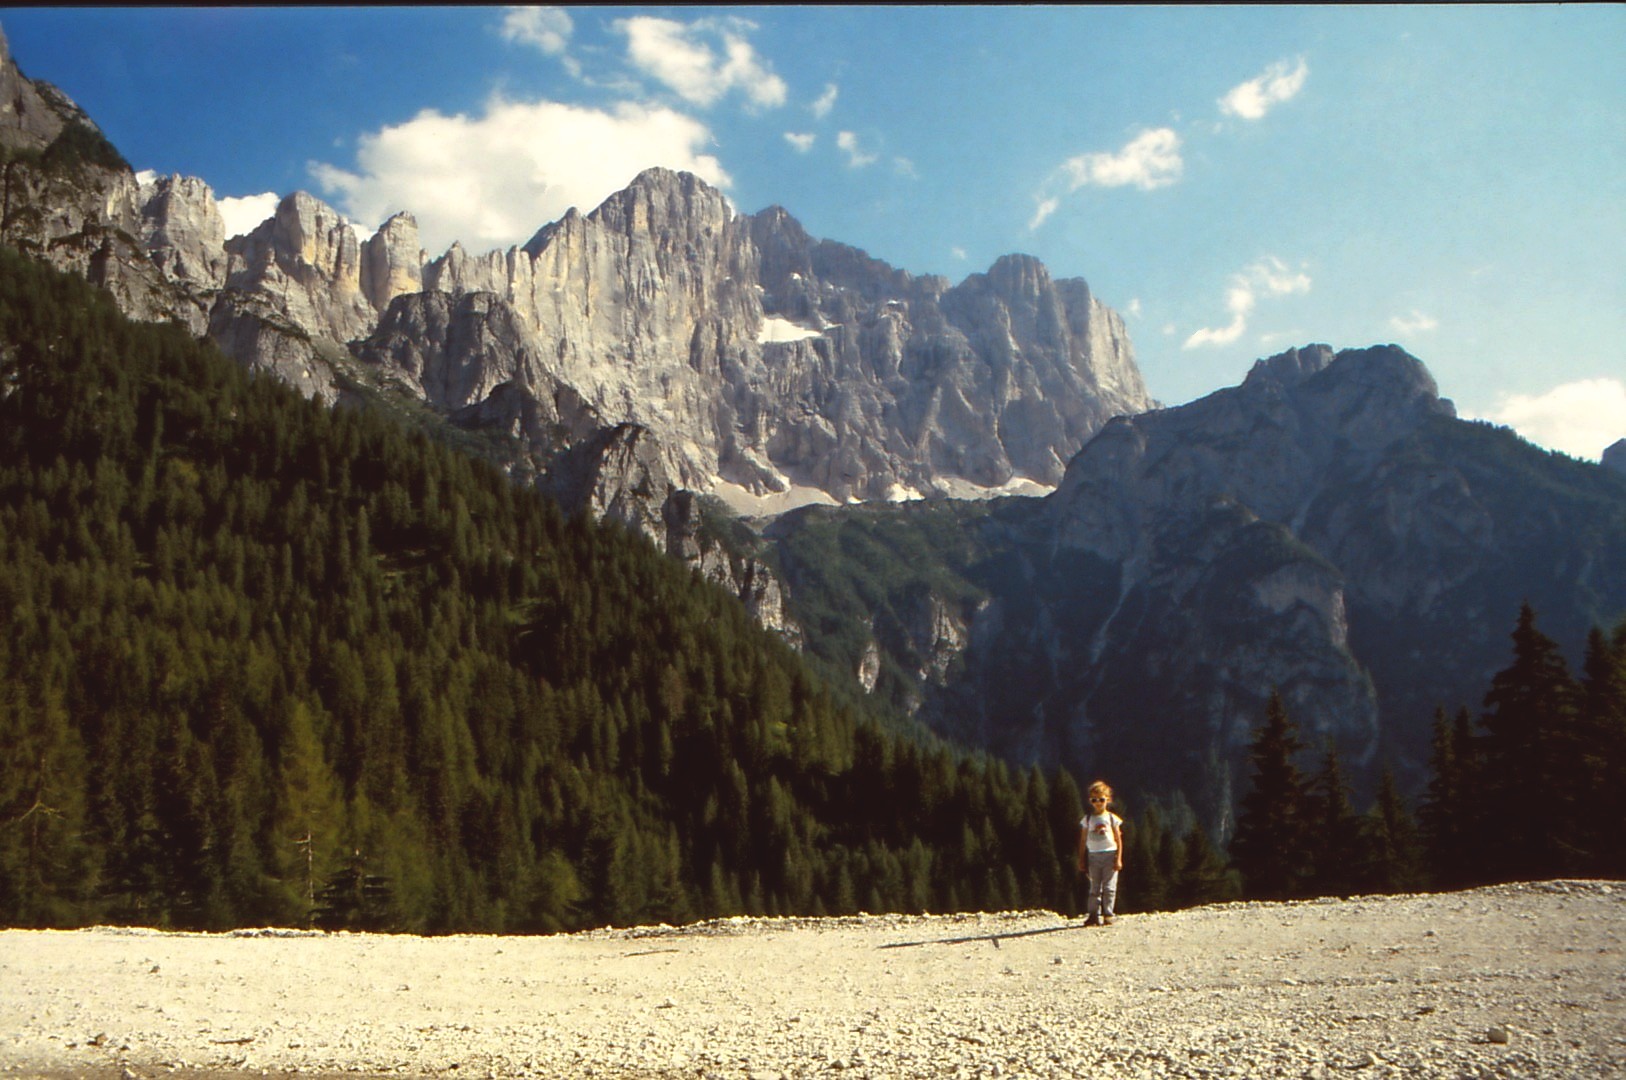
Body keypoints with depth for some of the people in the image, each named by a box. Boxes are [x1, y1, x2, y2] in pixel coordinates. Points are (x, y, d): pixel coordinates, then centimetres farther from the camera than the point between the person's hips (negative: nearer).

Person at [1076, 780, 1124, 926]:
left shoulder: (1112, 818, 2)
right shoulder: (1087, 819, 7)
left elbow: (1119, 840, 1)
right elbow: (1083, 841, 9)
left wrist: (1118, 859, -6)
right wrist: (1081, 860, 6)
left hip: (1109, 855, -2)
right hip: (1093, 855, 2)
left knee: (1109, 887, -2)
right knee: (1094, 888, 2)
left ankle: (1108, 915, 4)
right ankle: (1093, 915, 4)